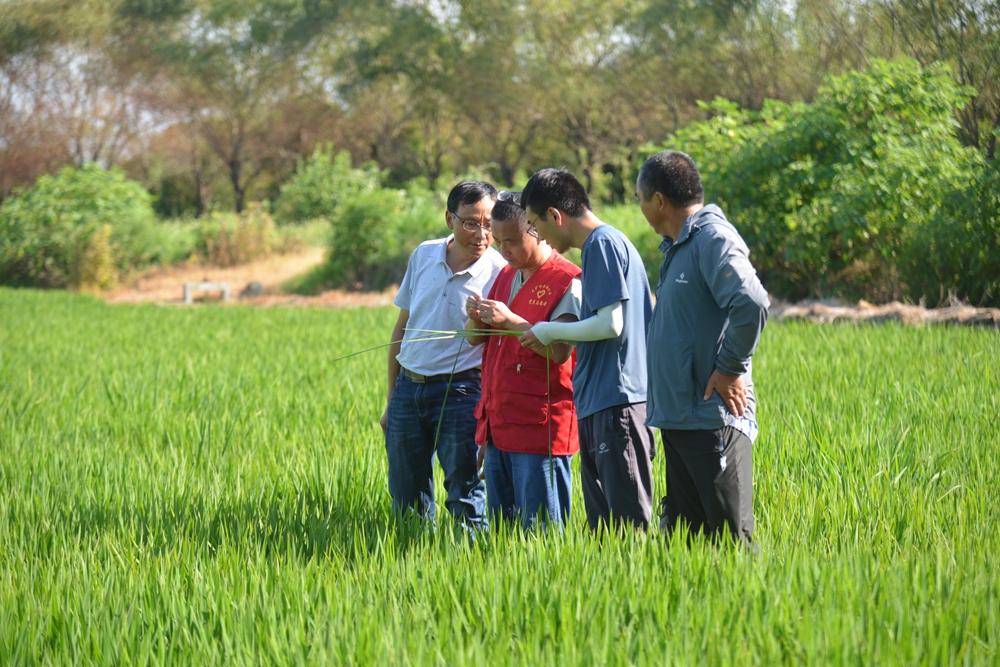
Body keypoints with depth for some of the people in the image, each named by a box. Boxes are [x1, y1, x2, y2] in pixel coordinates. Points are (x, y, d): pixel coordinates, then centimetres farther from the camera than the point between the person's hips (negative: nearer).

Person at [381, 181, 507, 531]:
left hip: (459, 393, -5)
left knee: (466, 500, -6)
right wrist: (391, 397, 14)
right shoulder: (424, 256, 5)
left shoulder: (500, 273, -9)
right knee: (406, 502, 10)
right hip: (408, 387, 5)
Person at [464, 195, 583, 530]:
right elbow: (475, 340, 18)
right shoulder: (505, 275, 17)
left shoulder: (567, 281, -8)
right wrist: (477, 319, -3)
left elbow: (560, 351, -18)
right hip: (499, 424, 8)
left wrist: (510, 321, -21)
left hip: (539, 426, -8)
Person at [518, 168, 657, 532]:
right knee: (602, 525, 10)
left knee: (629, 522, -8)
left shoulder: (603, 243, -10)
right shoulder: (606, 242, 19)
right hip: (598, 403, 10)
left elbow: (611, 324, -17)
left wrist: (550, 331, -4)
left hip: (617, 401, -10)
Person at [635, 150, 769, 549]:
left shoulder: (713, 238, -12)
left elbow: (751, 303, -26)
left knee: (730, 540, -8)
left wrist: (730, 368, -17)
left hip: (713, 416, -10)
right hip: (678, 418, 10)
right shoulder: (677, 246, 18)